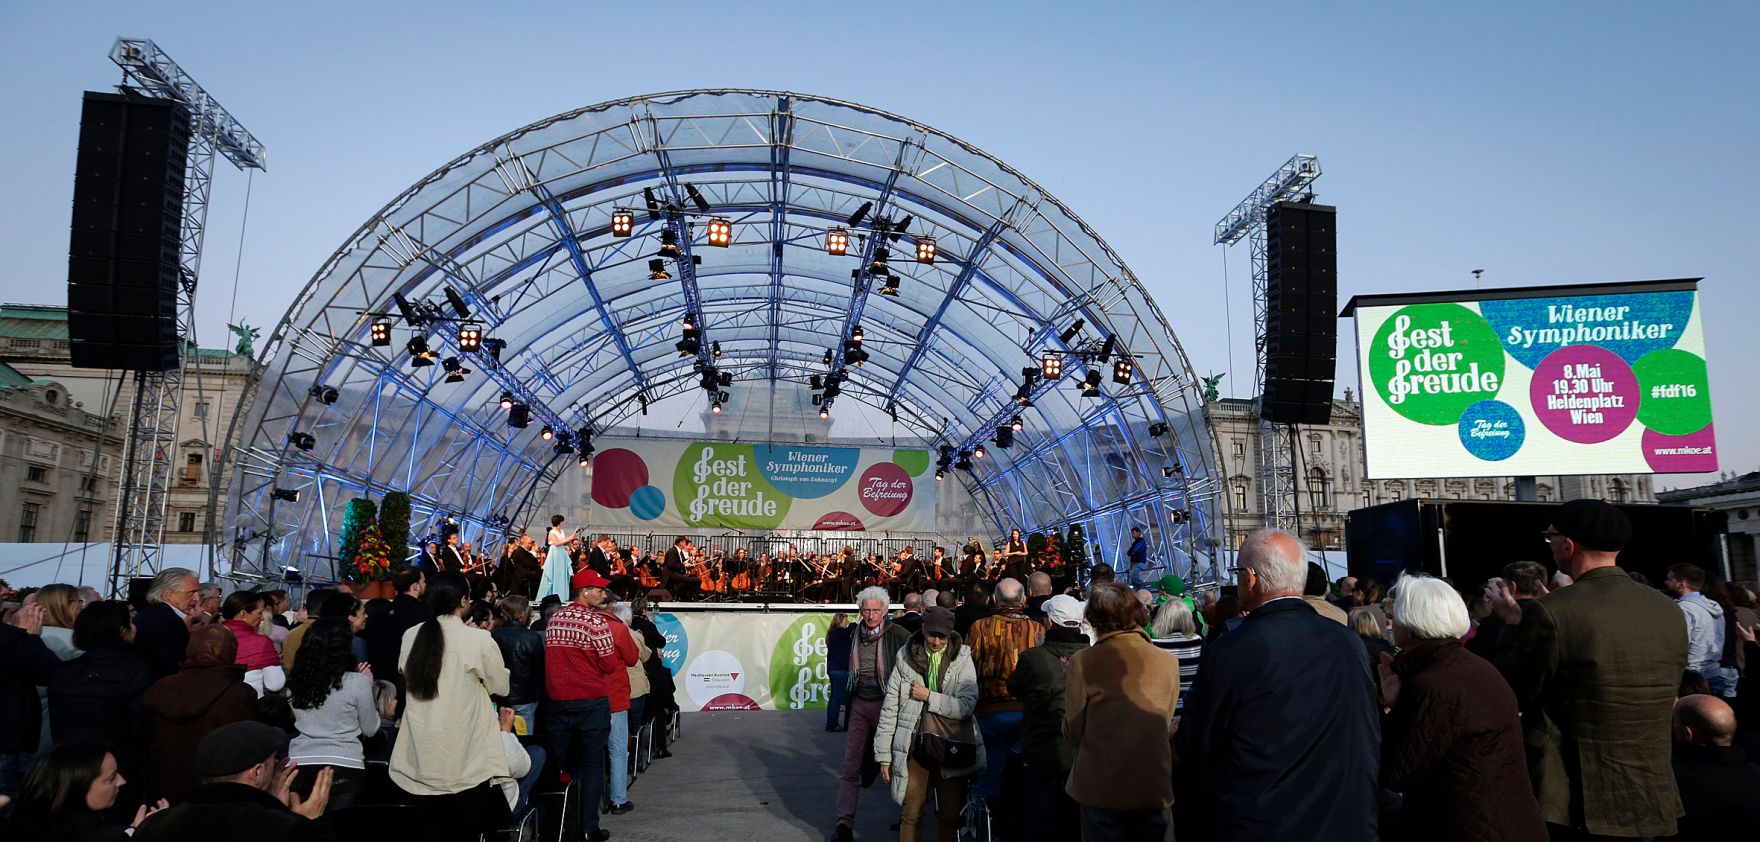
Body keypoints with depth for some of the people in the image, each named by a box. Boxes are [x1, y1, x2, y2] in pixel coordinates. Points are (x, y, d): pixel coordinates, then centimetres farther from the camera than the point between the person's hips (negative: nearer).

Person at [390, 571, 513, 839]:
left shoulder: (410, 636, 0)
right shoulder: (478, 639, -14)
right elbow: (501, 686, -2)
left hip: (418, 762, 5)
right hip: (464, 762, -4)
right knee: (463, 831, 7)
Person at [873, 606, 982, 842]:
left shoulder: (962, 660, -3)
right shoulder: (906, 659, -1)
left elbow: (967, 706, -12)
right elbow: (889, 709, 3)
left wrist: (929, 696, -14)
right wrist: (884, 754, 3)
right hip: (914, 747, 0)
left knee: (949, 817, 10)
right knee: (910, 814, 5)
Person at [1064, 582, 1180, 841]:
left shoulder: (1082, 662, -14)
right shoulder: (1169, 663, -6)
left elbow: (1073, 733, -8)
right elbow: (1165, 727, 6)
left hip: (1100, 789, -2)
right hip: (1154, 789, 2)